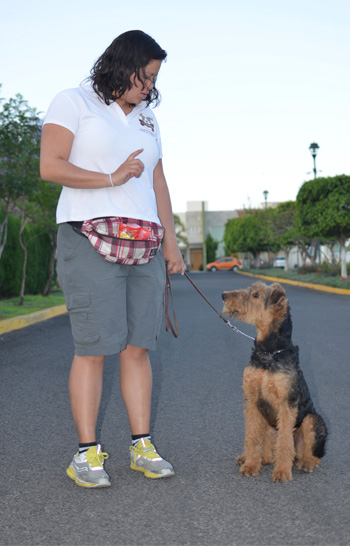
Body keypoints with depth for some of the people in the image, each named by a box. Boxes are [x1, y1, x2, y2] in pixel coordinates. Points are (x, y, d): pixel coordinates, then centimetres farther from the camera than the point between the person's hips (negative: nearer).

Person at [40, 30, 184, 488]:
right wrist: (111, 178, -7)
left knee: (138, 348, 4)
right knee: (93, 348, -8)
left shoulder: (147, 119, 23)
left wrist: (170, 242, 15)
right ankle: (87, 453, 1)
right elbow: (51, 167, -6)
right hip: (91, 240, -5)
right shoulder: (73, 102, 5)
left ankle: (142, 446, 10)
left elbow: (158, 184, 21)